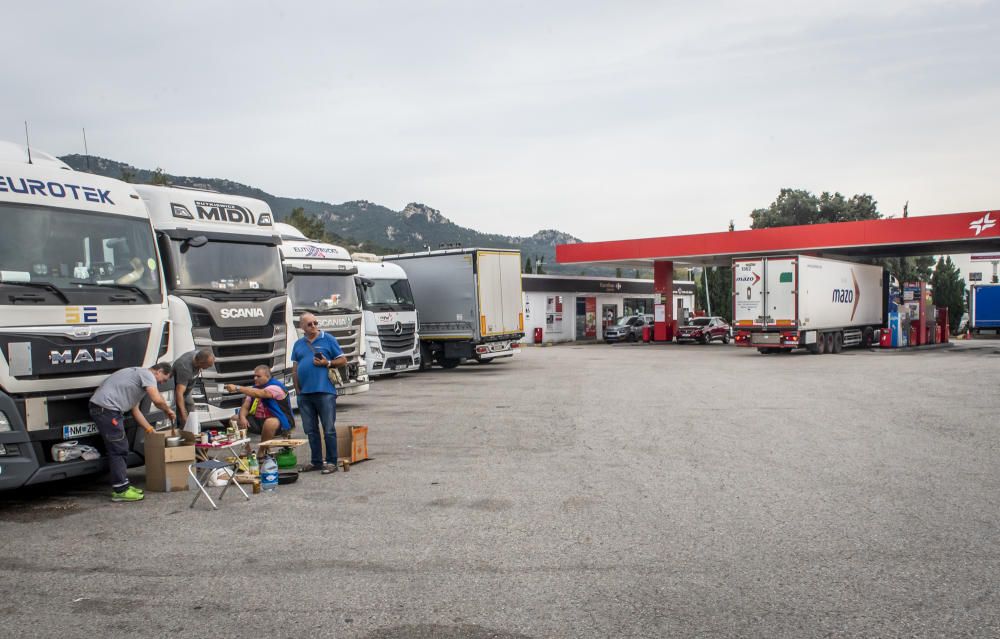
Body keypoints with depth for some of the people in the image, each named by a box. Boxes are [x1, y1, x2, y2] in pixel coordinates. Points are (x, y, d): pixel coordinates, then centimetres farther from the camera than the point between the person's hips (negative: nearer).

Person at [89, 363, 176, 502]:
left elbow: (135, 411, 28)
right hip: (106, 407, -11)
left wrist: (150, 429, 26)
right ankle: (121, 491, -4)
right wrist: (168, 410, 0)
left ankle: (122, 486, 22)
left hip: (104, 408, 11)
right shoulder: (148, 374, -5)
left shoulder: (139, 375, 26)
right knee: (118, 449, -7)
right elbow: (157, 400, -20)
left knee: (121, 449, 16)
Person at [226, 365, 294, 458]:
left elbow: (259, 394, -34)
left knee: (270, 422, -41)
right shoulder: (255, 388, 11)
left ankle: (261, 453, -21)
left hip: (281, 422, -8)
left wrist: (237, 388, -38)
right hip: (259, 420, 8)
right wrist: (242, 417, -17)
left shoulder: (276, 387, -16)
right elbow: (245, 406, 6)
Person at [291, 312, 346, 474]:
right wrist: (297, 388, 11)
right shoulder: (298, 344, 15)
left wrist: (327, 363, -12)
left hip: (325, 392, -5)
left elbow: (343, 360, 3)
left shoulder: (328, 339, 2)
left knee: (329, 429, -3)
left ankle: (331, 462, 4)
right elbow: (295, 369, 19)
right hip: (305, 394, 5)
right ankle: (316, 462, 19)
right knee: (311, 430, 10)